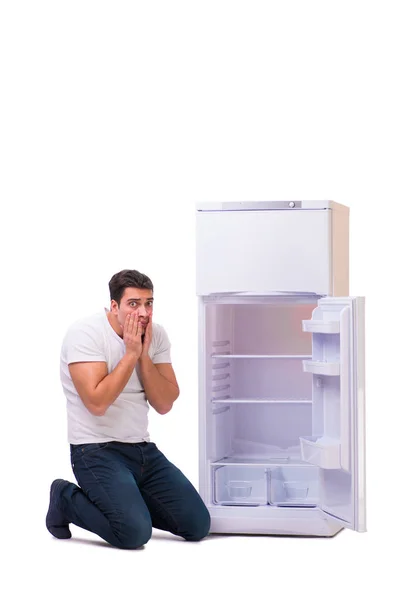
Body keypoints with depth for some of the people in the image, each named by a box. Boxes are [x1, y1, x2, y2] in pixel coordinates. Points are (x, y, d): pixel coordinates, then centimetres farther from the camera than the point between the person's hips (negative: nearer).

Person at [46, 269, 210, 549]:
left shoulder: (156, 335, 3)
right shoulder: (86, 333, -15)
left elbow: (164, 404, -3)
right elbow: (97, 403, -25)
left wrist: (144, 354, -13)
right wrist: (131, 353, -20)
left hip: (144, 450, 6)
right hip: (97, 451, -6)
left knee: (198, 525, -2)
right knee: (134, 533, -24)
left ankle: (128, 500, 21)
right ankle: (66, 499, 3)